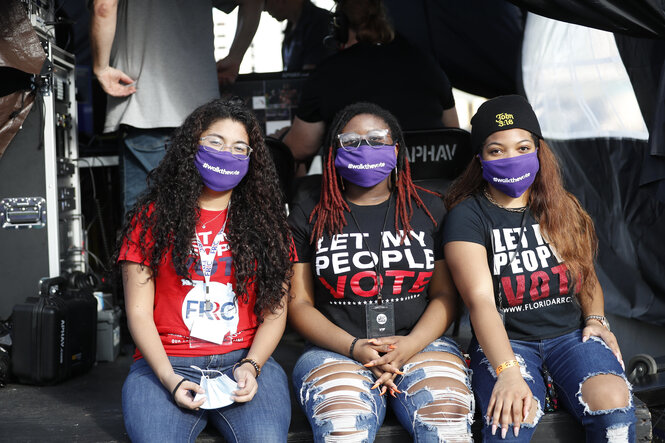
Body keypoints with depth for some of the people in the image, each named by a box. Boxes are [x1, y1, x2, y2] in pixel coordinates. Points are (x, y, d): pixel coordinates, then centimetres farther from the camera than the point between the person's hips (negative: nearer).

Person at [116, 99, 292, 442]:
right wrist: (169, 378, -13)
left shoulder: (265, 221, 13)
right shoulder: (152, 217, 8)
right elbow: (139, 311, 2)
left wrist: (251, 365, -11)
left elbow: (275, 311, 7)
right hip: (165, 362, -1)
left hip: (244, 360, 1)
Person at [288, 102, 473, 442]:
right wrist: (354, 347, -11)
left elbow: (445, 295, 8)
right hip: (335, 350, -1)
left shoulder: (429, 209, 13)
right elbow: (299, 303, 5)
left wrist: (410, 344, -11)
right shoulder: (308, 216, 9)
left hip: (421, 343, 1)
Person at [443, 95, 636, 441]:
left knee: (612, 401, -26)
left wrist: (596, 318, 0)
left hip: (571, 334, 4)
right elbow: (480, 299, -16)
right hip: (505, 340, -3)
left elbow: (588, 276, 22)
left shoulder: (564, 209, 12)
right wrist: (507, 372, -29)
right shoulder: (467, 216, -4)